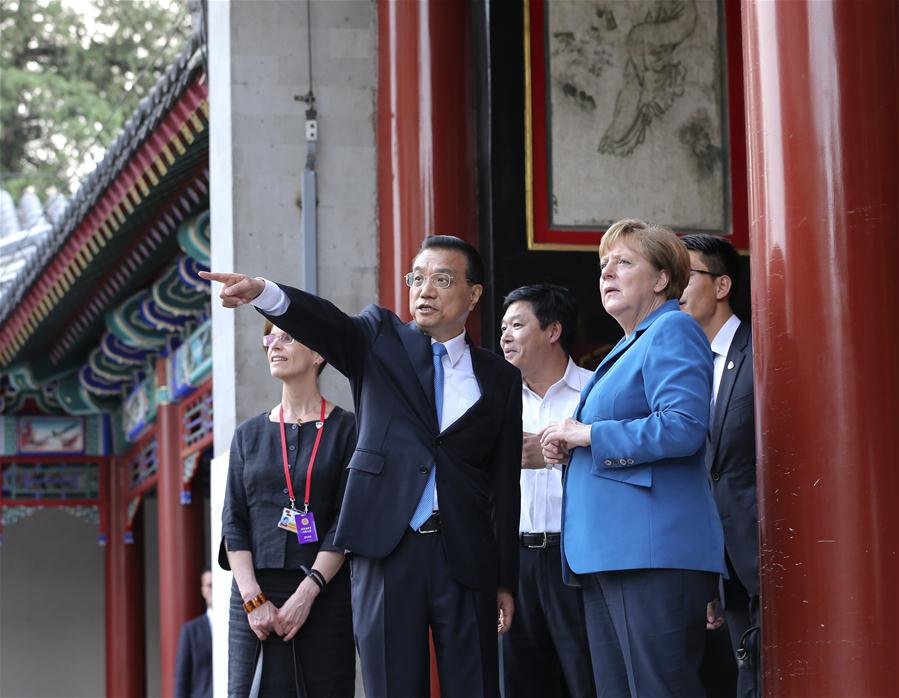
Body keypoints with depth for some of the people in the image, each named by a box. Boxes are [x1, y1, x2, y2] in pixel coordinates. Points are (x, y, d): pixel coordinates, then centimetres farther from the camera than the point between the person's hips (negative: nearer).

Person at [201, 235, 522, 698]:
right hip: (387, 551, -1)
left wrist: (506, 581, 7)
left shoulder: (500, 378, 12)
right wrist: (263, 293, -34)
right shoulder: (381, 339, 9)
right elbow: (327, 325, -13)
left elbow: (506, 487, 10)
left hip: (465, 557, 1)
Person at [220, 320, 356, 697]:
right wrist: (254, 599, -5)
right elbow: (233, 523, 8)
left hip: (324, 593, -3)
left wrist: (308, 593, -13)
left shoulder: (344, 429, 3)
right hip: (256, 593, 3)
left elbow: (346, 523, -4)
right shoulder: (248, 434, 14)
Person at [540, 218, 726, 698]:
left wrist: (588, 434, -12)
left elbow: (683, 428, -19)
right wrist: (570, 447, 14)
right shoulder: (626, 350, 25)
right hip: (608, 555, 10)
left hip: (654, 551, -10)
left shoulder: (673, 331, -5)